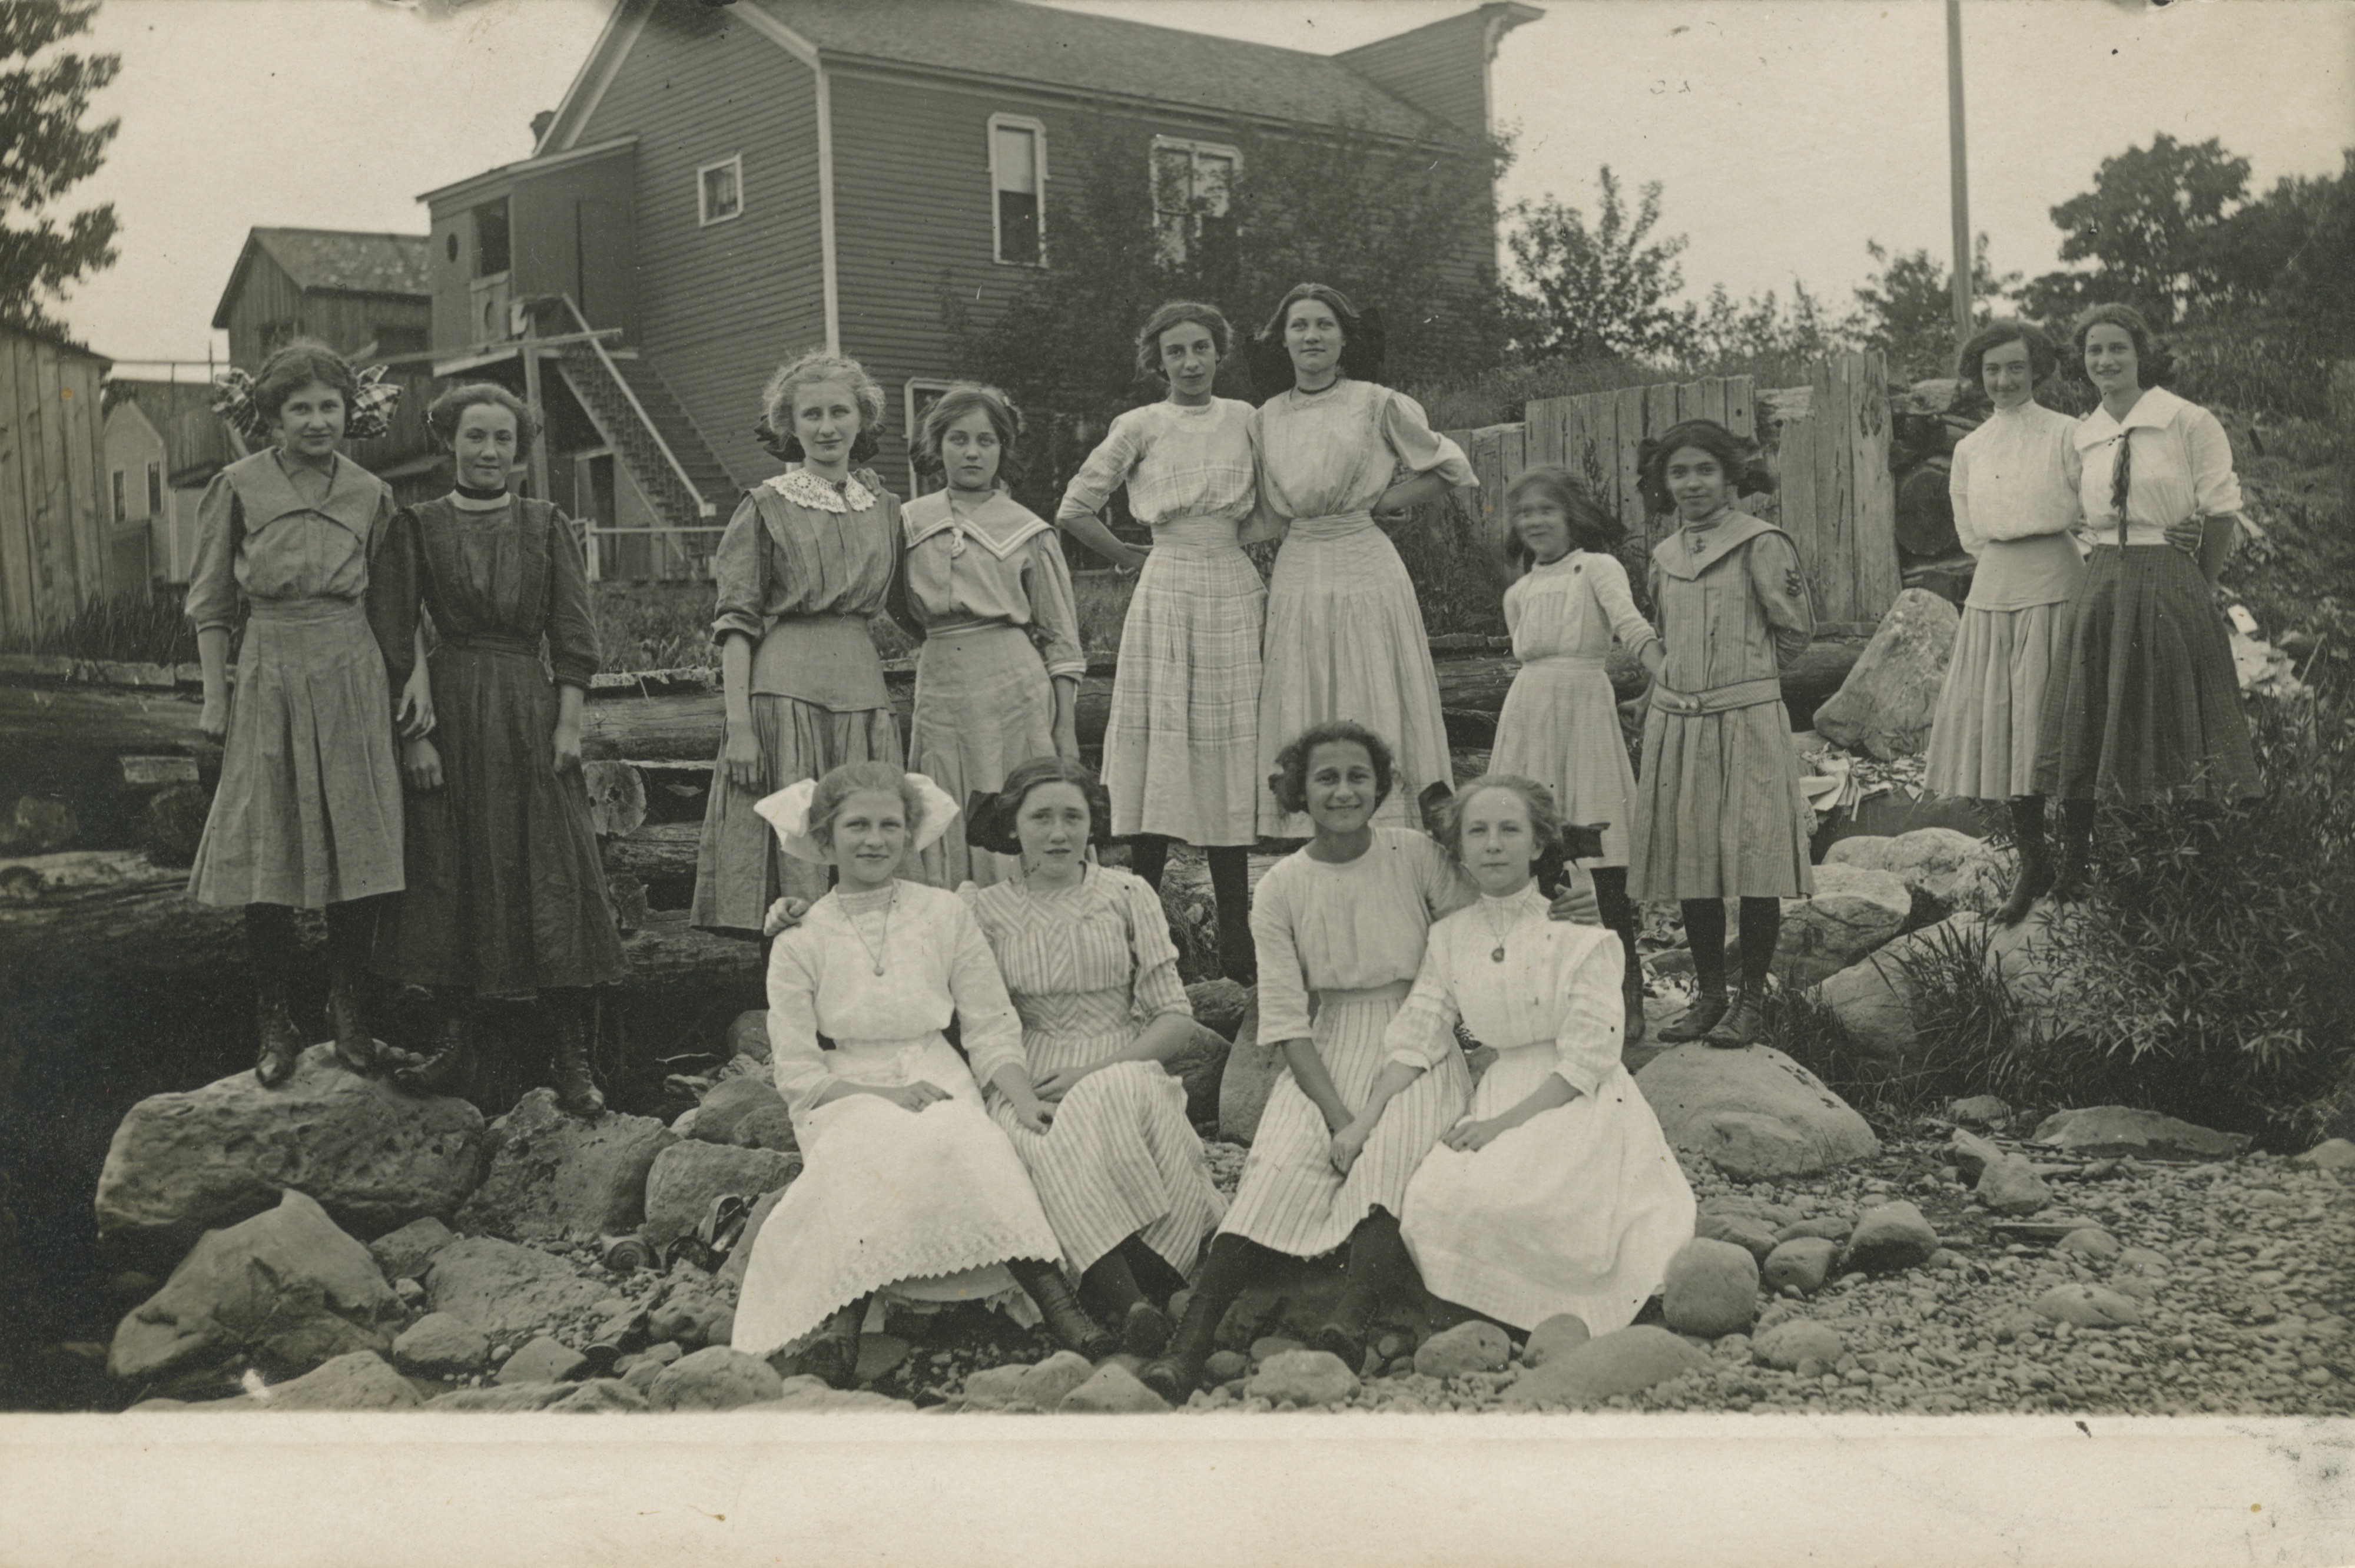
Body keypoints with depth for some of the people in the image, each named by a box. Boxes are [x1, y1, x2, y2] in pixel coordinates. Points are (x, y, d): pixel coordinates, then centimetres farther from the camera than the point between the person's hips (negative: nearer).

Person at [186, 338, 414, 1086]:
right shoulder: (238, 487, -1)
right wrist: (215, 696, 0)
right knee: (265, 856, 0)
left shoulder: (371, 494, 5)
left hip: (352, 677, 1)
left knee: (358, 850, 1)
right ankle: (275, 1023, 13)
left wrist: (409, 680, 4)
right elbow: (210, 602, 4)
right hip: (269, 678, -1)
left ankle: (348, 1010, 17)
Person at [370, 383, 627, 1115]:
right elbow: (396, 640, 0)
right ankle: (453, 1047, 13)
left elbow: (575, 639, 4)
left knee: (552, 879, -4)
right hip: (446, 716, 0)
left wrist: (568, 726, -5)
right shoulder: (416, 527, 5)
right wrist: (414, 732, -8)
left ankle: (573, 1061, -1)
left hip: (530, 714, 0)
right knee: (447, 877, 3)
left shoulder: (548, 527, 7)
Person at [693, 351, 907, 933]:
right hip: (783, 689, -4)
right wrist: (739, 725, -12)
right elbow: (736, 623, -3)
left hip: (862, 687, 4)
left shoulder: (885, 508, 14)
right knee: (791, 849, -6)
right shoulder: (765, 507, 2)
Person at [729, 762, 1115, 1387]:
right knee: (881, 1153, -37)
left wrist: (1023, 1098, -12)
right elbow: (797, 1074, 1)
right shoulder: (800, 941, 6)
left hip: (940, 1088, 1)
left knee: (977, 1145, -34)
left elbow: (991, 1031, 7)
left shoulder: (946, 914, 9)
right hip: (848, 1100, -1)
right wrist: (886, 1095, -14)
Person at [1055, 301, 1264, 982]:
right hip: (1166, 592, -2)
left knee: (1229, 755, 3)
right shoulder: (1140, 426, 2)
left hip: (1235, 591, 2)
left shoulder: (1245, 419, 10)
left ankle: (1237, 948, 8)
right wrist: (1132, 558, 6)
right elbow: (1073, 509, 5)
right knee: (1162, 749, -5)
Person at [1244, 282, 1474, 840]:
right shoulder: (1267, 419, 10)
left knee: (1374, 712, -4)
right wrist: (1311, 524, 7)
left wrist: (1381, 502, 0)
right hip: (1297, 577, 4)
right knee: (1300, 719, 1)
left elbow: (1449, 469, 6)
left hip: (1368, 571, -3)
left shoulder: (1378, 404, 0)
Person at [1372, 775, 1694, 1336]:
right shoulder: (1449, 937, 8)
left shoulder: (1579, 929, -7)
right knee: (1430, 1197, -23)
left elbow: (1588, 1060, -11)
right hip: (1498, 1095, 5)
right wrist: (1362, 1122, -7)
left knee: (1500, 1199, -29)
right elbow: (1415, 1041, 6)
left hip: (1581, 1104, -4)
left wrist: (1506, 1122, -18)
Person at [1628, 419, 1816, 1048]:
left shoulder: (1761, 545, -5)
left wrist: (1743, 673, 8)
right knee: (1689, 864, 7)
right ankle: (1708, 994, 19)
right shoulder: (1665, 557, 13)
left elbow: (1796, 632, 1)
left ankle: (1752, 1000, 8)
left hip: (1747, 720, -5)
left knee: (1754, 862, -3)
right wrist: (1683, 684, 14)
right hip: (1676, 723, 5)